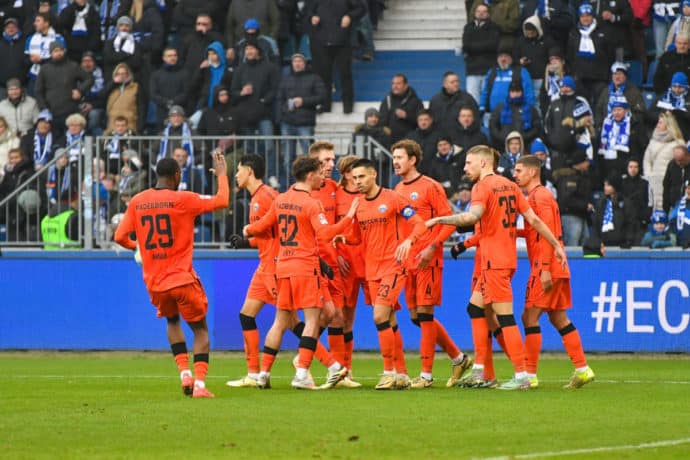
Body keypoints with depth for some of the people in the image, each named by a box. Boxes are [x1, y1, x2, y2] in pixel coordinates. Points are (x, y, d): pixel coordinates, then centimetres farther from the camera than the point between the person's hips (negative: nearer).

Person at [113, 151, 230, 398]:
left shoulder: (136, 202, 2)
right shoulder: (182, 199, -10)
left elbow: (120, 237, 6)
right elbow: (222, 201, -4)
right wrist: (222, 174, 12)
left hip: (154, 283, 4)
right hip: (183, 279, -4)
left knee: (172, 321, 29)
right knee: (200, 330, 9)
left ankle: (185, 374, 14)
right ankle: (199, 383, -8)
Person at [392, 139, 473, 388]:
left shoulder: (430, 187, -8)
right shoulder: (398, 190, 14)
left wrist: (432, 247, -19)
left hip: (427, 260, -8)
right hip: (407, 261, 8)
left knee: (424, 314, -8)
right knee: (417, 316, 8)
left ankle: (426, 374, -4)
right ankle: (458, 358, 22)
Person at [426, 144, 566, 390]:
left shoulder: (483, 186, -10)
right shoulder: (509, 186, 13)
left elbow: (472, 216, -28)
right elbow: (534, 219, 10)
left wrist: (439, 220, -19)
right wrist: (556, 245, 15)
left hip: (494, 260, -9)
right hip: (508, 257, 9)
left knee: (505, 317, -8)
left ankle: (521, 376, -10)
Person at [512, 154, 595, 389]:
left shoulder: (540, 196, -11)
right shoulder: (537, 196, 19)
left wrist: (544, 269, -22)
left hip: (546, 270, -10)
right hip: (557, 269, 10)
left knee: (530, 317, -8)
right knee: (559, 318, 10)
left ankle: (530, 375, -8)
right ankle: (582, 369, 9)